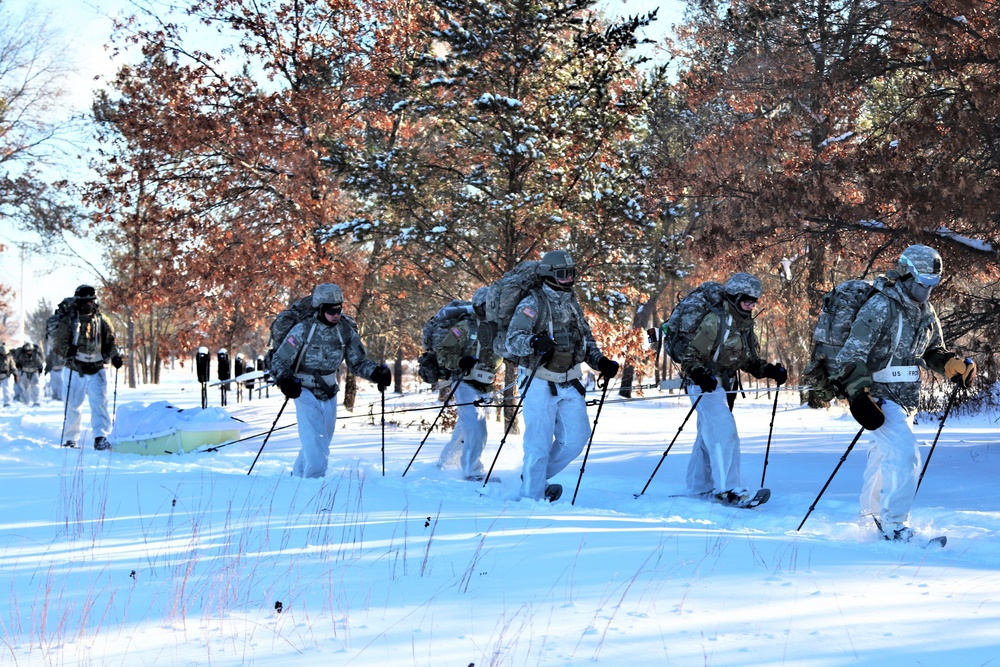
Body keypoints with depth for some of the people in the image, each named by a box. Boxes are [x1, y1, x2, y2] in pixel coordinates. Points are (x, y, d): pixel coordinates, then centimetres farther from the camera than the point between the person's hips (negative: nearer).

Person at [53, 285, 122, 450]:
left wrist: (115, 356, -8)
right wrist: (67, 351, -26)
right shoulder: (68, 320, 1)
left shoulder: (102, 320, 7)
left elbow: (110, 342, 10)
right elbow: (60, 342, -5)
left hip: (96, 369, 1)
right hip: (76, 370, -1)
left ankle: (100, 438, -17)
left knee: (99, 403, -12)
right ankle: (70, 439, 21)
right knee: (73, 405, 6)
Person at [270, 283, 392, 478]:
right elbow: (279, 361, -8)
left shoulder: (346, 331, -3)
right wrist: (284, 380, -27)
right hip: (306, 393, -5)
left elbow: (357, 363, 6)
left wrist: (377, 372, -12)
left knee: (321, 442, 15)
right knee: (314, 442, -20)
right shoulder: (303, 330, -14)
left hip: (329, 395, 5)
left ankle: (298, 475, 34)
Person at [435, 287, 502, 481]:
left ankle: (444, 462, 33)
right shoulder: (465, 328, -6)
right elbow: (443, 352, -7)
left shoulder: (498, 330, 10)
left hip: (484, 389, 6)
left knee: (464, 430, 15)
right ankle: (473, 473, -16)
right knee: (476, 429, -19)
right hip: (466, 385, -6)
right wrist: (460, 362, -24)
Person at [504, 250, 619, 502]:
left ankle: (537, 476, 24)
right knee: (539, 442, -6)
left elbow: (586, 339, 21)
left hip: (569, 384, 6)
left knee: (576, 438, 3)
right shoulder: (533, 303, -8)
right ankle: (532, 495, 7)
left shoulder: (572, 304, 14)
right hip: (540, 383, -6)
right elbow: (512, 339, -15)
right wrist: (534, 342, -36)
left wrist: (601, 361, 3)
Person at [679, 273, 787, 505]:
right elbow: (691, 356, -17)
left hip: (723, 386, 9)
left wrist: (771, 370, 1)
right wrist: (700, 375, -34)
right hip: (705, 385, -9)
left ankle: (698, 488, 26)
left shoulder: (745, 326, 11)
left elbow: (751, 361, 18)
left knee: (707, 437, 16)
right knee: (724, 432, -20)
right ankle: (727, 488, -24)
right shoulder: (714, 321, -15)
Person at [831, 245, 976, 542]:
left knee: (884, 456, 23)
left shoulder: (926, 312, 10)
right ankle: (894, 525, -18)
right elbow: (853, 354, -21)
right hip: (880, 396, -8)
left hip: (905, 399, 8)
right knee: (905, 454, -22)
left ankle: (872, 512, 41)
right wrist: (859, 394, -31)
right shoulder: (881, 306, -16)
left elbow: (934, 351, 20)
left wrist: (955, 365, -1)